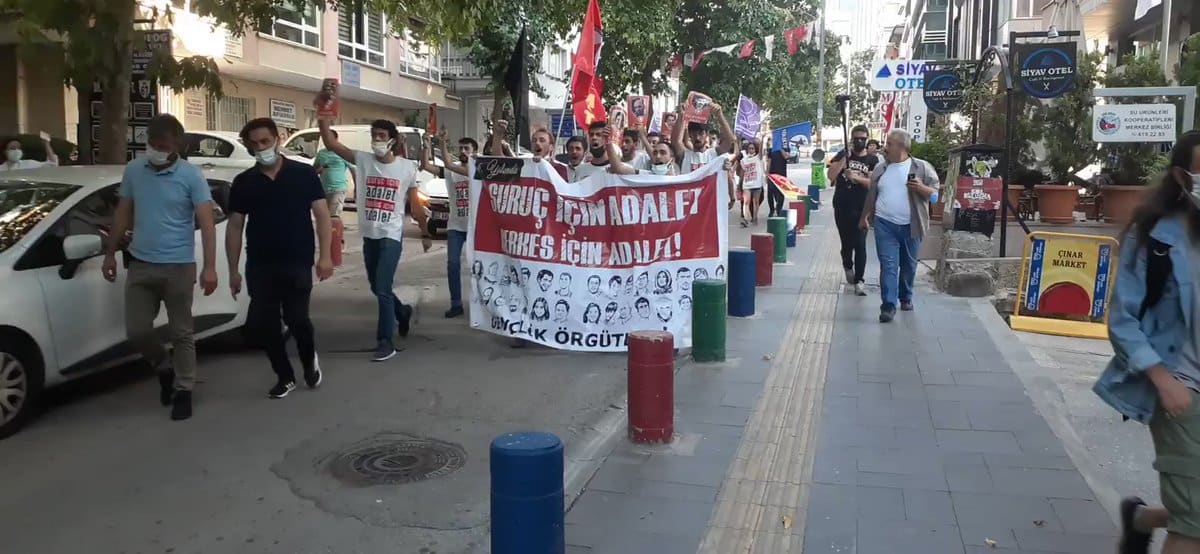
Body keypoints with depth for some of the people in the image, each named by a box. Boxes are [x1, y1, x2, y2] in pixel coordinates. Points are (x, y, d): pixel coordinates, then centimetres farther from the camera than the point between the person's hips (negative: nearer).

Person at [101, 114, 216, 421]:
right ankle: (165, 368, 31)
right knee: (136, 329, 4)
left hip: (178, 267, -4)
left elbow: (206, 223, -12)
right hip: (140, 265, 4)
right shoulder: (133, 170, 5)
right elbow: (123, 215, 15)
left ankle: (183, 391, 16)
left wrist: (209, 267, -20)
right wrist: (110, 254, 15)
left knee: (181, 332, 4)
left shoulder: (191, 175, -9)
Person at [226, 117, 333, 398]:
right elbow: (234, 227, 7)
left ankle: (310, 360, 25)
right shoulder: (243, 182, 6)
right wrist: (233, 270, 3)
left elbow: (322, 215, -1)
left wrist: (325, 255, -11)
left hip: (298, 263, -3)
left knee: (296, 318, -7)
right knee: (262, 323, 2)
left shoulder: (304, 174, -1)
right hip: (259, 266, 3)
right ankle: (285, 376, 21)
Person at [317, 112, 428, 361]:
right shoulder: (362, 160, 1)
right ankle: (402, 312, 45)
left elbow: (415, 203, 5)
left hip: (392, 236, -4)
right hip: (369, 236, 4)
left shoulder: (407, 167, -3)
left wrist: (425, 232, 9)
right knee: (376, 287, 16)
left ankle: (386, 342, -4)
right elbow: (330, 143, -8)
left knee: (382, 288, -11)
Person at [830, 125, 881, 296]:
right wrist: (845, 159, -18)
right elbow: (830, 176, -7)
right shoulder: (842, 155, 4)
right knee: (847, 242, 13)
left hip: (861, 209, -1)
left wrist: (856, 177, -22)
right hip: (842, 207, 1)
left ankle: (858, 281, -6)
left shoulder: (873, 160, 3)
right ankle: (848, 266, 41)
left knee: (860, 244, -8)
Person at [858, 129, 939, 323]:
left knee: (908, 265, 12)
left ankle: (906, 298, 32)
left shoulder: (922, 167, -1)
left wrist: (921, 187, -20)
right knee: (888, 264, -7)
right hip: (885, 224, 1)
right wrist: (864, 217, 18)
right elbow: (871, 195, 17)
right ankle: (888, 305, -10)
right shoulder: (880, 168, 9)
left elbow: (937, 194, -2)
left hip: (911, 226, -1)